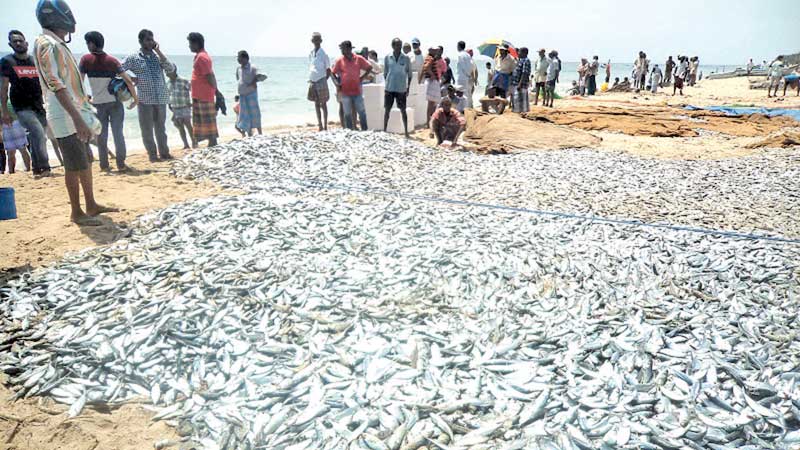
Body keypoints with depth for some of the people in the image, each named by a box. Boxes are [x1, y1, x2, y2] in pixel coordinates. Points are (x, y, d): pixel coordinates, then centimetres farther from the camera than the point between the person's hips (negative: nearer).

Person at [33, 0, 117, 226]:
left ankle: (91, 205, 24)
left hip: (76, 113, 9)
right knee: (75, 165, -3)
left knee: (84, 161, 14)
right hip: (65, 117, -9)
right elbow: (57, 86, -23)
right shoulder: (47, 45, -15)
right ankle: (76, 212, 8)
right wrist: (77, 119, -29)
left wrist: (84, 100, 25)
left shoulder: (57, 44, 15)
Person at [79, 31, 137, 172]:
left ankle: (104, 165, 11)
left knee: (101, 135, 9)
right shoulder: (112, 60, -3)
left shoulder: (86, 59, -5)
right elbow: (128, 81, -10)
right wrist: (136, 98, -1)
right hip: (115, 102, 0)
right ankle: (121, 164, 0)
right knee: (118, 133, 3)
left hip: (98, 103, 0)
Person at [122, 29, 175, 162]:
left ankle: (164, 152, 20)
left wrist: (159, 52, -8)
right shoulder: (133, 58, 1)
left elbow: (171, 69, -6)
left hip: (161, 99, 2)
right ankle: (152, 154, 12)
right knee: (147, 129, 2)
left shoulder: (158, 56, 9)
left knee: (161, 128, 10)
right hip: (144, 100, -2)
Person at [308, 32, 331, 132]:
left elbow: (328, 70, -2)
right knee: (316, 104, 10)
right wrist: (310, 79, 8)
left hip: (321, 81, -5)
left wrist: (325, 80, -6)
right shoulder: (310, 54, 8)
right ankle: (320, 126, 19)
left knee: (323, 104, 0)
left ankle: (325, 126, 6)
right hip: (313, 82, 5)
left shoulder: (323, 54, -7)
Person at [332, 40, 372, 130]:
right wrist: (337, 83, -3)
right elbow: (333, 73, 8)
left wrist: (363, 77, 3)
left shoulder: (358, 59, 2)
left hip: (357, 91, 0)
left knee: (362, 112, 4)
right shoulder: (340, 61, 2)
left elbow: (370, 67, 10)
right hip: (345, 92, 0)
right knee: (347, 114, 5)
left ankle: (365, 130, 14)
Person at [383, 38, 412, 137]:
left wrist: (408, 88, 0)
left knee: (403, 110, 4)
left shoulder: (406, 58, 0)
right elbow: (385, 72, 9)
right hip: (389, 88, 1)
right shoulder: (387, 58, 2)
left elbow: (409, 74, 4)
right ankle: (384, 131, 15)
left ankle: (406, 131, 11)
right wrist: (386, 85, 3)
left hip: (401, 89, -1)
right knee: (387, 110, 5)